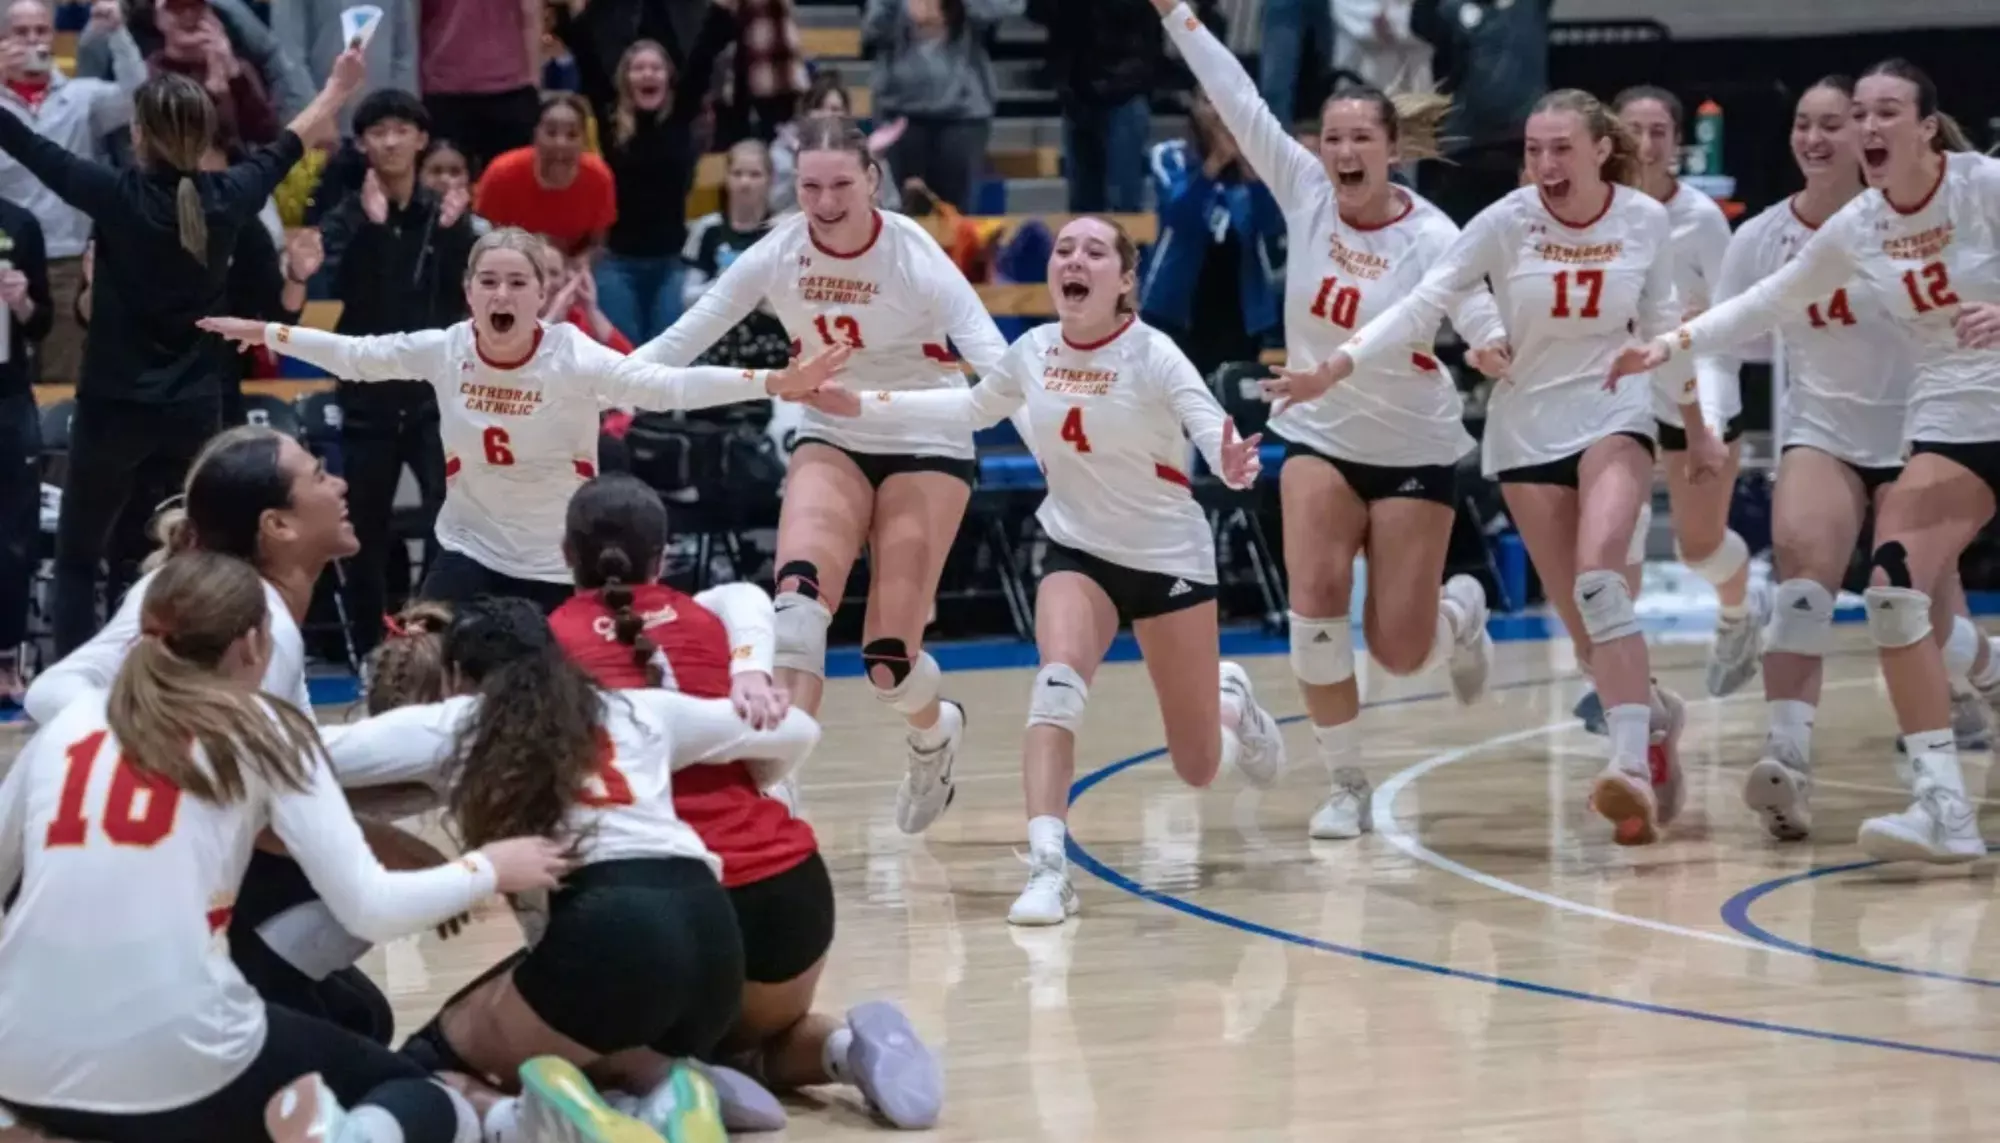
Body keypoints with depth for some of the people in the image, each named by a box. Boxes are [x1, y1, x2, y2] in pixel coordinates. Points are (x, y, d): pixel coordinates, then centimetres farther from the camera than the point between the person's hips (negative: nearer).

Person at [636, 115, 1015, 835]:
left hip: (927, 446, -3)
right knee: (799, 594, -27)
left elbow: (993, 357, -31)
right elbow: (683, 340, -9)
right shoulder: (778, 255, -11)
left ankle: (934, 730, 30)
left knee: (889, 662, -7)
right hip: (832, 440, 3)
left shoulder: (913, 257, -21)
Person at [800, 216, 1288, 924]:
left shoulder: (1152, 355, -21)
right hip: (1078, 551, 2)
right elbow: (974, 408, 12)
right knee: (1058, 686, -29)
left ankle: (1230, 702, 44)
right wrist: (863, 406, 8)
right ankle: (1047, 869, -29)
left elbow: (1212, 428, -33)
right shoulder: (1033, 353, -8)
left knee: (1198, 768, 7)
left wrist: (1232, 466, -57)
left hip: (1171, 557, -2)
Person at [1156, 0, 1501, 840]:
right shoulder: (1305, 194, -8)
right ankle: (1347, 787, -4)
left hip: (1414, 449, -3)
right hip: (1320, 436, 3)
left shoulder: (1430, 237, -18)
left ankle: (1460, 612, 36)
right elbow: (1239, 101, -12)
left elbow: (1481, 318, -26)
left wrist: (1501, 349, -50)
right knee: (1316, 604, -18)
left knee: (1399, 650, -2)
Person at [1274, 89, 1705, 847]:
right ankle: (1656, 717, 29)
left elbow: (1662, 325, 8)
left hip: (1613, 417, -1)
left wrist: (1696, 426, 16)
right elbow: (1423, 303, -16)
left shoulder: (1646, 222, -8)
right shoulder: (1507, 222, -12)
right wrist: (1335, 368, -27)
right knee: (1584, 626, 1)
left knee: (1599, 576, -26)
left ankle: (1632, 763, -29)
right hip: (1527, 429, 1)